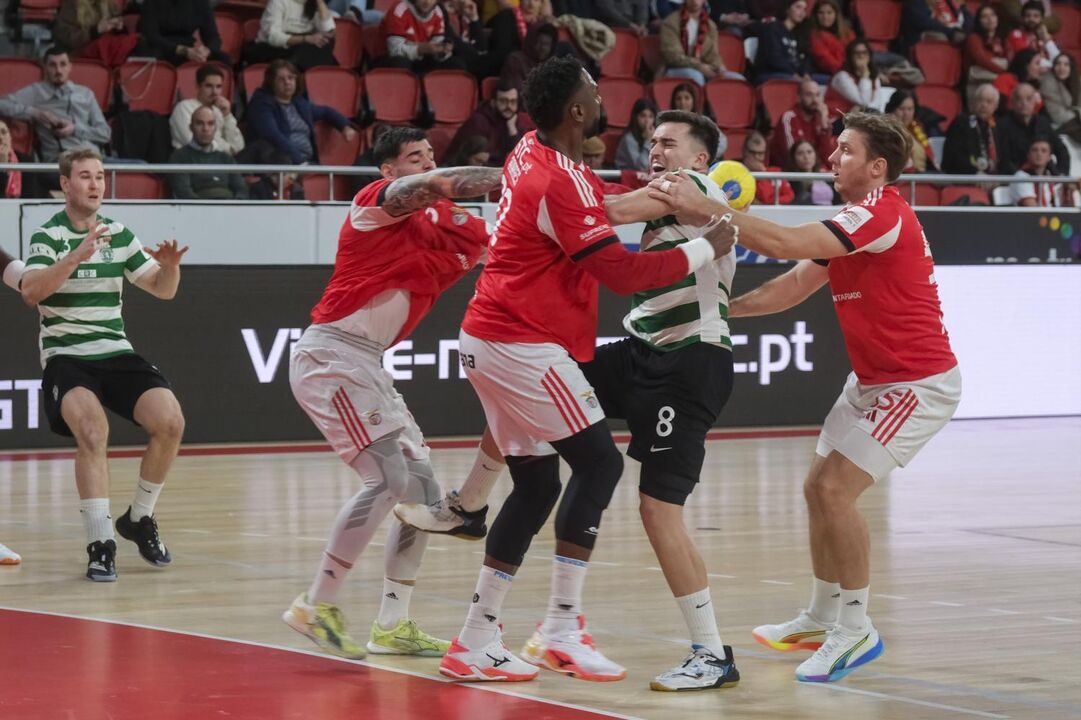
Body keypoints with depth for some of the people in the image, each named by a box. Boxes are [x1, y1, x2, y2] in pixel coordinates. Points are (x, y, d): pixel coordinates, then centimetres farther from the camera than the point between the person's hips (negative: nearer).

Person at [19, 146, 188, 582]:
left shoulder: (120, 235, 10)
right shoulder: (48, 236, -4)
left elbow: (162, 289, 12)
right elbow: (30, 291, -22)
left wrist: (170, 265, -11)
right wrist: (77, 255, -33)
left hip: (117, 354, 4)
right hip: (66, 357, -4)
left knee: (170, 421, -16)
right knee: (93, 431, -30)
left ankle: (139, 519, 6)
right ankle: (101, 542, -26)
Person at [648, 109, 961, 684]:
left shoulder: (882, 215, -22)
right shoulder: (853, 220, 11)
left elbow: (784, 243, -32)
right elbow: (795, 284, 13)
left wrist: (704, 208, -30)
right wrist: (723, 309, 3)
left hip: (916, 384, -10)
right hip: (872, 380, 10)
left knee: (836, 490, -16)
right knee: (818, 488, 12)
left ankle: (856, 629, -6)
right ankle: (822, 618, 26)